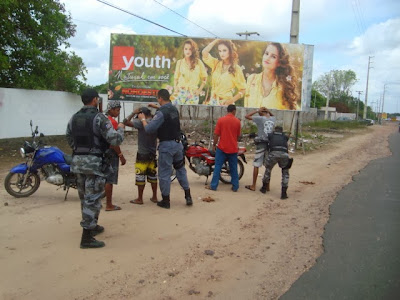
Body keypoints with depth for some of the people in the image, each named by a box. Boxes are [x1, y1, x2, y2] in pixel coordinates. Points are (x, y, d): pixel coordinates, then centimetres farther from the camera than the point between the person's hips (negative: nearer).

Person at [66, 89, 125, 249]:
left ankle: (92, 226, 35)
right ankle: (87, 237, -2)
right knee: (92, 199, -3)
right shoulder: (99, 118, -13)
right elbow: (115, 140, -15)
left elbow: (69, 140, 16)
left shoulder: (73, 118, 8)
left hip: (77, 161, 7)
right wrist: (120, 128, 4)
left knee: (84, 197, 19)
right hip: (94, 162, -7)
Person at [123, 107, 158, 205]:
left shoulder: (141, 122, -17)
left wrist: (133, 113, -12)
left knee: (140, 175, 1)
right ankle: (154, 197, 19)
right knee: (152, 175, 13)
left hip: (142, 154, -7)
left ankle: (139, 199, 6)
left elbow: (126, 122, -22)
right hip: (153, 153, 7)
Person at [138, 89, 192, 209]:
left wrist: (143, 119, -2)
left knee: (164, 173, 3)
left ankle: (165, 201, 11)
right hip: (178, 143, 7)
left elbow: (149, 129, -18)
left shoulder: (161, 113, -17)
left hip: (166, 145, -7)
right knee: (181, 169, 17)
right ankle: (188, 196, 17)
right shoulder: (174, 109, 6)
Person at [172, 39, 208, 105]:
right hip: (180, 93, 1)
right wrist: (175, 89, 0)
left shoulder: (198, 63, 2)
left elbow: (204, 78, 8)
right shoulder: (179, 62, 7)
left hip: (192, 94, -1)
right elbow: (176, 78, 13)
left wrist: (199, 90, 1)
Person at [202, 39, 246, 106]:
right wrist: (217, 40, -2)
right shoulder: (216, 64, 7)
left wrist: (232, 100, -16)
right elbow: (204, 52, -7)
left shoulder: (236, 69, -4)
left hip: (226, 103, -3)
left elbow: (242, 90, -2)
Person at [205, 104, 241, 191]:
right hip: (233, 148, 2)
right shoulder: (237, 121, -2)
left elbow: (216, 134, -7)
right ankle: (235, 186, 14)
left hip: (222, 147, -1)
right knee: (233, 168, 10)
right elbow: (238, 135, 8)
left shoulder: (221, 120, -7)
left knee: (217, 167, 5)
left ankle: (213, 185, 7)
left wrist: (214, 144, 6)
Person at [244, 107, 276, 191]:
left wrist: (257, 110, -3)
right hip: (270, 144, 5)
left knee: (256, 165, 2)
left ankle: (253, 186, 6)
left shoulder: (260, 118, -10)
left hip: (261, 144, -5)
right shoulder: (272, 119, 6)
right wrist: (268, 111, 13)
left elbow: (247, 116, -8)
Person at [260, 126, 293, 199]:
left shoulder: (270, 135, 28)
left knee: (268, 169, 26)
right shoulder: (285, 137, 33)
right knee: (285, 173, 22)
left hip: (273, 153, -1)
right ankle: (284, 193, 13)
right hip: (284, 154, 1)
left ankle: (264, 188, 38)